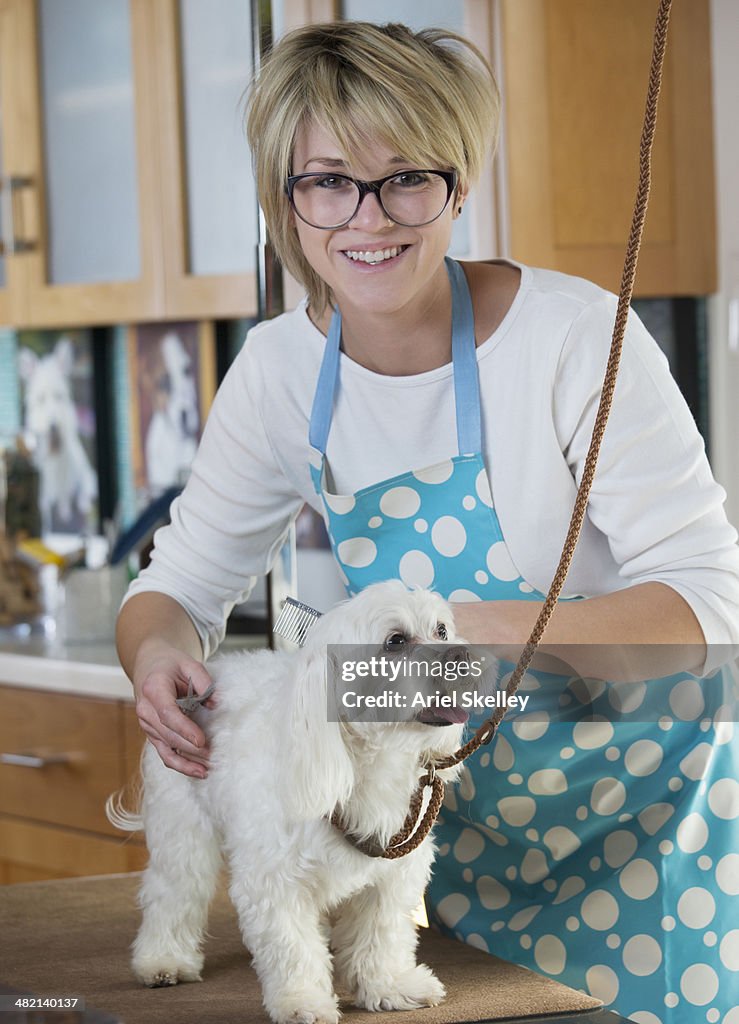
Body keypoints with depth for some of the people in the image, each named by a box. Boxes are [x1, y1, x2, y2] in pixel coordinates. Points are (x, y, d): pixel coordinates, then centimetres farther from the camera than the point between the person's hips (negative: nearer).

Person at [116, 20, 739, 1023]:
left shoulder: (576, 338, -22)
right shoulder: (281, 369, -6)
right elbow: (184, 581, 2)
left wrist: (494, 632, -40)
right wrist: (156, 648, -22)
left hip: (639, 811, -4)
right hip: (459, 819, 5)